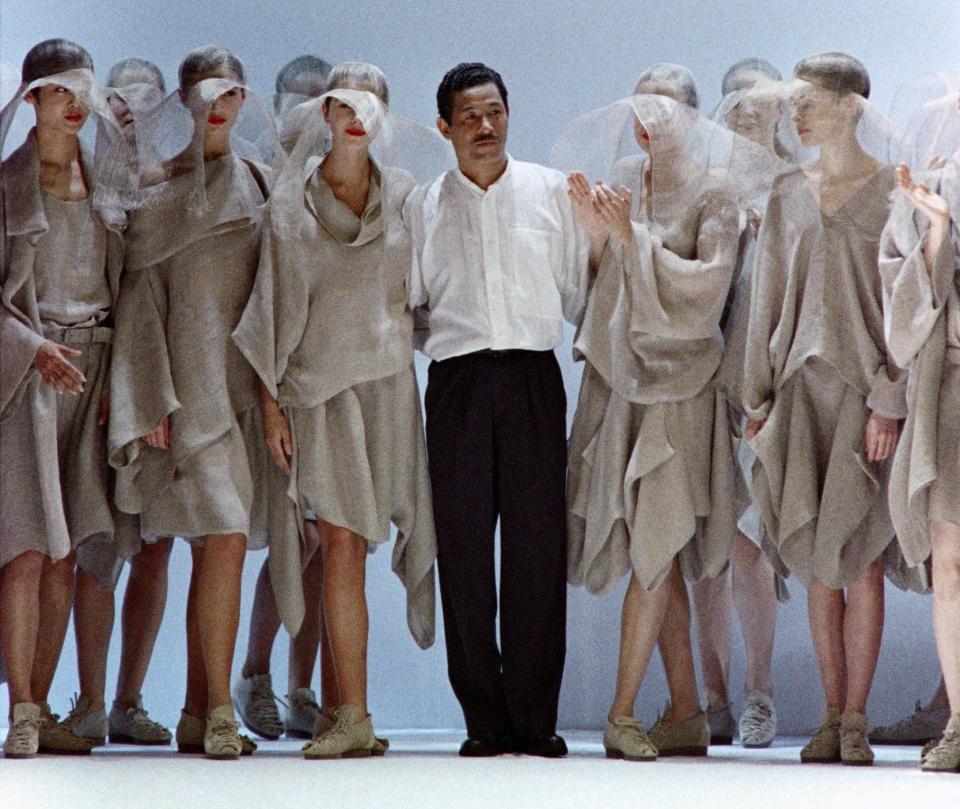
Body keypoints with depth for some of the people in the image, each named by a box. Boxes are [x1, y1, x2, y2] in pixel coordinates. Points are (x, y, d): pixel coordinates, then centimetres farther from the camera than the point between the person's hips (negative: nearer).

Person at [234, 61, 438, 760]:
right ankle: (352, 715, -7)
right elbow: (273, 303, 4)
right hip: (319, 383, -1)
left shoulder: (404, 194, 8)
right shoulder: (292, 199, 5)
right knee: (342, 544, -8)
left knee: (347, 540, -1)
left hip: (389, 380, 1)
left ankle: (347, 708, 10)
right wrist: (270, 400, 0)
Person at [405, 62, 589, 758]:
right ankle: (485, 719, 4)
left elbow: (579, 289, 13)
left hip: (534, 378, -1)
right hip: (457, 381, 1)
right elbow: (408, 303, 13)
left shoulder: (552, 191, 10)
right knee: (464, 549, -1)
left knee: (538, 546, -4)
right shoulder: (423, 206, 11)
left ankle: (535, 719, 1)